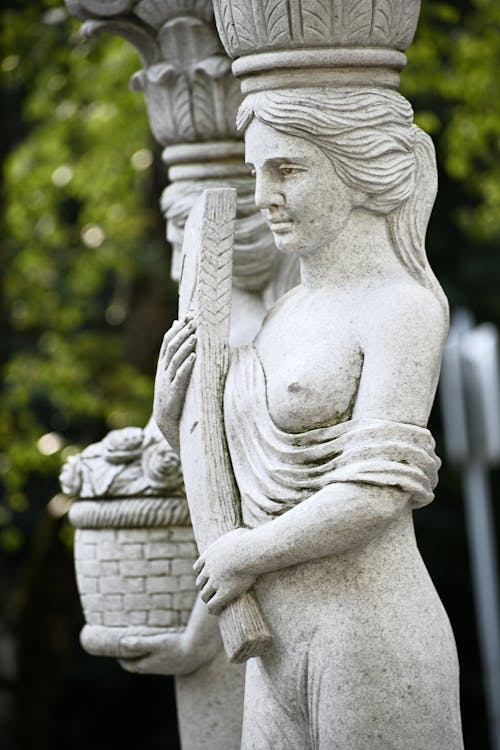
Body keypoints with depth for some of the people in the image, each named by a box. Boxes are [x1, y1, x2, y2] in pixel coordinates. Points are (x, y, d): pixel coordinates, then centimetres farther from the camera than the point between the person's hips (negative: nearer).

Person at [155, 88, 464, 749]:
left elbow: (375, 495, -20)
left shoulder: (405, 309, -11)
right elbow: (250, 484, 19)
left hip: (375, 647, -8)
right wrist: (172, 418, 2)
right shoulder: (292, 313, 14)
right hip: (288, 648, 8)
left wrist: (244, 556, -9)